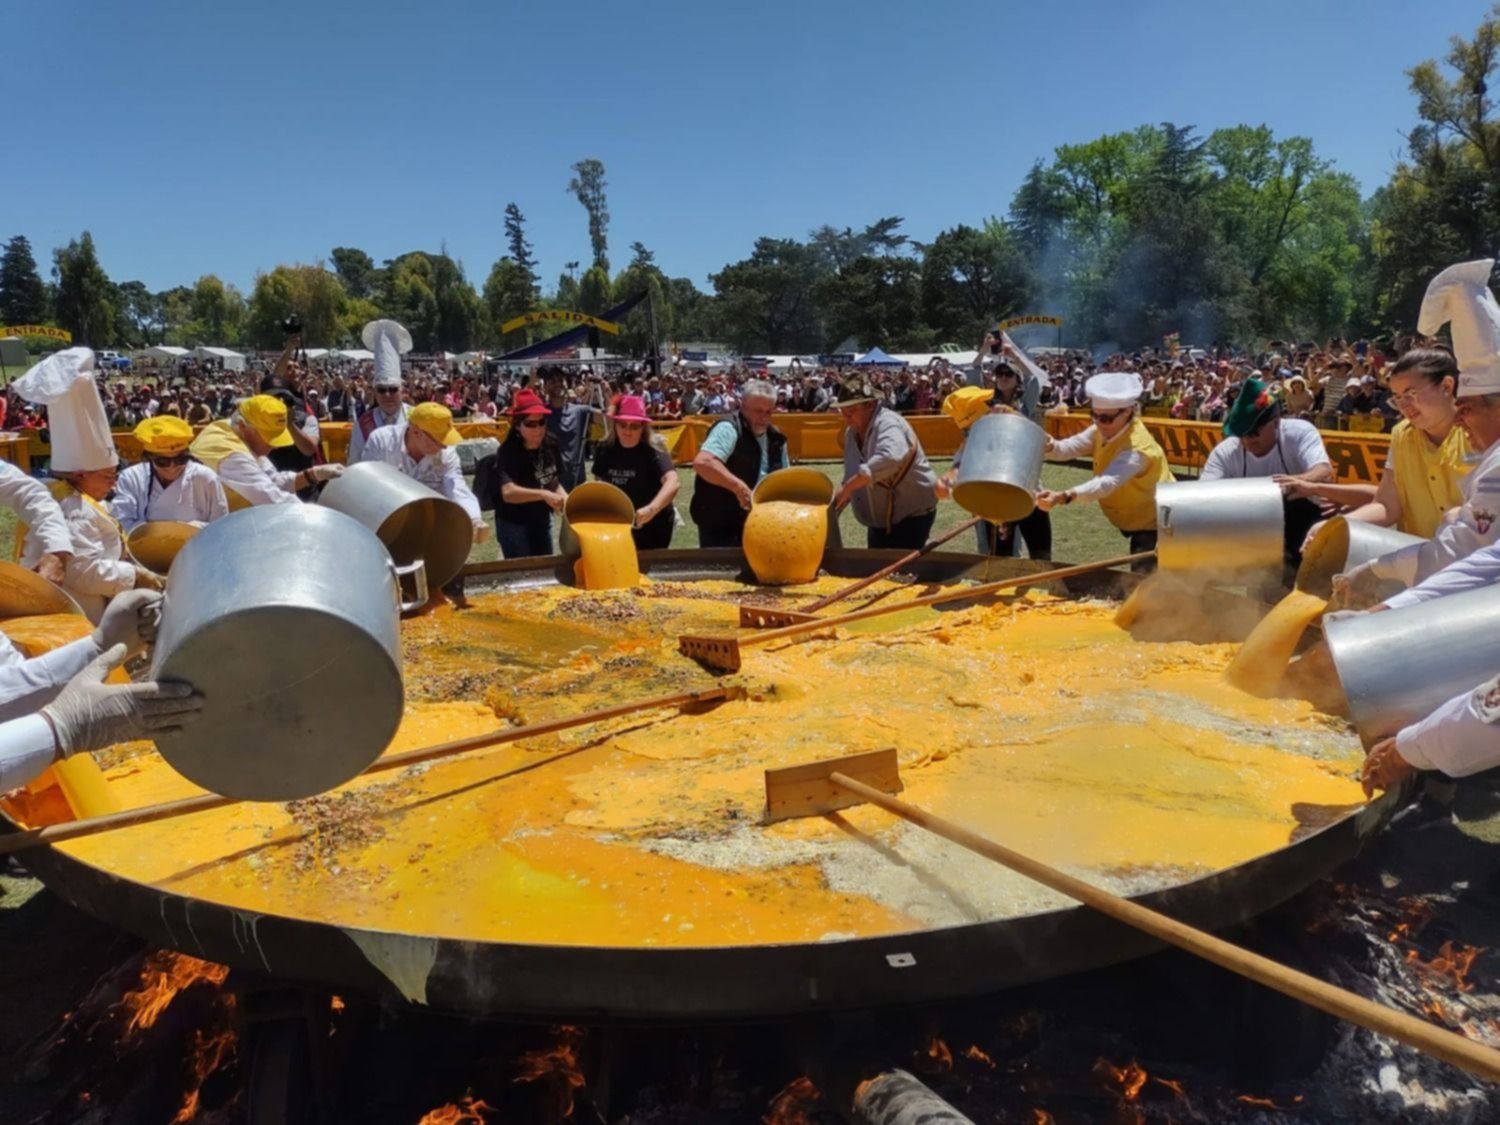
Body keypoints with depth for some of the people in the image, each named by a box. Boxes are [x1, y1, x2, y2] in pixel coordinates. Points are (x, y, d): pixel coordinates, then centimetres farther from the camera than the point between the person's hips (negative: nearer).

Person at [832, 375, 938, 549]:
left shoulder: (887, 424, -24)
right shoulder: (852, 432, 3)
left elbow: (891, 458, -46)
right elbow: (852, 474, 13)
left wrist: (847, 487, -47)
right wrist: (840, 499, -5)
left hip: (912, 515, -9)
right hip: (881, 519, 9)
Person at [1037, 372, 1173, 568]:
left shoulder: (1137, 448, -34)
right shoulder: (1104, 430, -7)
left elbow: (1107, 483, -49)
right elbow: (1069, 447, -13)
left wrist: (1063, 496, -64)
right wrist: (1049, 447, -38)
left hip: (1155, 523, -9)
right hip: (1136, 520, 9)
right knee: (1137, 579, 22)